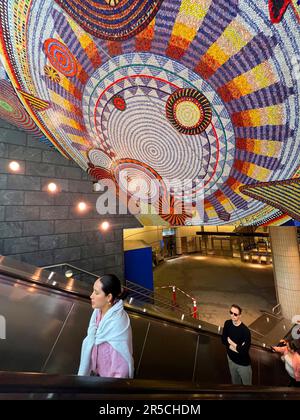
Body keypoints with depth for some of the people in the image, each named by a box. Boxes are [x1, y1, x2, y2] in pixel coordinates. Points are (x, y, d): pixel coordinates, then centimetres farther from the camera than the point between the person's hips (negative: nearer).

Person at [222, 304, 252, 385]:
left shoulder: (245, 331, -30)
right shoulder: (227, 323, -15)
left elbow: (244, 351, -29)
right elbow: (223, 340, -10)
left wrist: (230, 342, -19)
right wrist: (238, 347, -22)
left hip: (243, 364, -4)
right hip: (231, 359, 4)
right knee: (235, 382, 27)